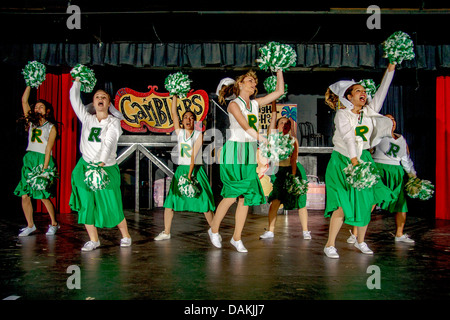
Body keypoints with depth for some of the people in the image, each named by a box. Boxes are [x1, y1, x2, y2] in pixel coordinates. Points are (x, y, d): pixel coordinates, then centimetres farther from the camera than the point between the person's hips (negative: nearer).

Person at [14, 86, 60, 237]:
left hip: (44, 160, -5)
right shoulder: (32, 122, 16)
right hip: (29, 159, 5)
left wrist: (44, 169, -13)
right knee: (24, 195, 0)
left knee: (44, 196, -6)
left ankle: (54, 224, 11)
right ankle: (30, 226, 12)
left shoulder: (51, 127, 3)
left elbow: (48, 149, -6)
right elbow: (24, 100, 15)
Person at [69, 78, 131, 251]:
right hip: (86, 166, 3)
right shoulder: (87, 118, 11)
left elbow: (109, 142, -14)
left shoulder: (113, 121, 1)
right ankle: (93, 240, 15)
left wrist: (102, 162, -26)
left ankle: (126, 236, 15)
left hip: (107, 168, -3)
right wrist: (78, 80, 7)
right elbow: (74, 99, 10)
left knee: (112, 205, -3)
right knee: (86, 204, 2)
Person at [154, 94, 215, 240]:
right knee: (170, 201, -2)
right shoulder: (179, 132, 9)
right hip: (181, 169, 3)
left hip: (196, 170, -3)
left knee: (203, 201, -3)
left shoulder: (198, 134, -2)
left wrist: (190, 174, -19)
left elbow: (194, 155, -12)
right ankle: (166, 232, 8)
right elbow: (173, 113, 3)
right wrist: (175, 96, -1)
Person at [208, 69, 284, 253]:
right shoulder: (234, 104, -4)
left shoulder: (255, 104, 15)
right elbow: (246, 128, -17)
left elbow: (279, 91, 16)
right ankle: (214, 230, 17)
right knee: (231, 195, -7)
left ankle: (236, 238, 13)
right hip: (234, 152, -6)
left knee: (246, 197, 2)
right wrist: (267, 142, -25)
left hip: (249, 155, 6)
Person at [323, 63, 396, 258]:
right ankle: (330, 245, -3)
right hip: (342, 162, -6)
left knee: (368, 201, 3)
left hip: (363, 159, 6)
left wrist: (391, 67, -3)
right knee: (343, 204, -13)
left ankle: (360, 241, 21)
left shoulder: (369, 112, 9)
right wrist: (354, 160, -32)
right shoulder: (342, 114, -7)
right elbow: (348, 138, -21)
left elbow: (382, 91, 3)